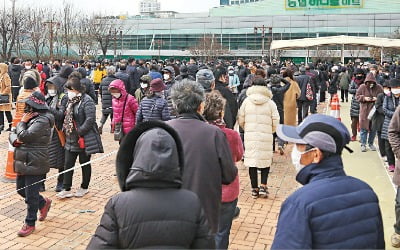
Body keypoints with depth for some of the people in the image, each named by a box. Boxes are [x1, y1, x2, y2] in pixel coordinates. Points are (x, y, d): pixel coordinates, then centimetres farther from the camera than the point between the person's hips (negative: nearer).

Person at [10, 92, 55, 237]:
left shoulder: (42, 121, -18)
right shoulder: (31, 119, 11)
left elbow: (24, 136, -24)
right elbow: (13, 134, 15)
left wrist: (22, 122, -8)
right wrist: (15, 140, -8)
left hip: (35, 164, -9)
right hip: (23, 163, 9)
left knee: (30, 195, 1)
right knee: (21, 189, 19)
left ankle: (30, 223, 16)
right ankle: (44, 203, 39)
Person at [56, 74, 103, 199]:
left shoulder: (87, 101, -15)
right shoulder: (71, 100, 11)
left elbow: (90, 120, -21)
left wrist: (79, 131, -18)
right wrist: (66, 128, 8)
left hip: (85, 139, -8)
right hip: (71, 138, 8)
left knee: (85, 163, 8)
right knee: (68, 164, 7)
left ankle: (84, 187, 23)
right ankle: (66, 189, 15)